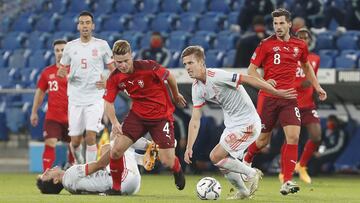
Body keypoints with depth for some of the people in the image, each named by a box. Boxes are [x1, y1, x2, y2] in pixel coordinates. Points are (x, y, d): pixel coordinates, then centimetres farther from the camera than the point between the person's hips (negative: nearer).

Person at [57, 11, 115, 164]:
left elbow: (114, 69, 6)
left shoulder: (102, 45, 1)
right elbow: (62, 70, 16)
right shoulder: (70, 46, 7)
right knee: (75, 141, 4)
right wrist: (62, 73, -8)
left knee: (91, 137, -17)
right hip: (75, 99, 2)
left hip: (95, 98, -2)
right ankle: (79, 165, 30)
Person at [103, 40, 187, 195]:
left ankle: (177, 170, 33)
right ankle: (116, 188, 10)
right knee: (116, 150, -12)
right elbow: (108, 102, -3)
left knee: (167, 161, -7)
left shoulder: (148, 67, -23)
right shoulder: (114, 78, -11)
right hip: (137, 115, 3)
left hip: (161, 116, -3)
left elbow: (169, 77, -5)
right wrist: (114, 122, -22)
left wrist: (176, 95, 13)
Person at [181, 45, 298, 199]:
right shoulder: (196, 88, 3)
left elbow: (248, 79, -23)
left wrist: (276, 92, -24)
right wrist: (189, 148, 0)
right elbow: (195, 120, 6)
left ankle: (252, 173, 4)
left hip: (247, 124, -9)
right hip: (231, 125, 9)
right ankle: (243, 192, 34)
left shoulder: (216, 76, -23)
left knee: (216, 157, -14)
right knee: (223, 164, 13)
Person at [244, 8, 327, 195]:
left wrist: (317, 86, 19)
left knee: (293, 137, -13)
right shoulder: (266, 44, -3)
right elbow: (251, 70, -1)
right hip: (268, 97, -2)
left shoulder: (300, 45, 7)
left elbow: (306, 66, 27)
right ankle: (245, 161, 38)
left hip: (289, 97, 2)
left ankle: (287, 182, -11)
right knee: (263, 140, 6)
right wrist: (264, 82, -19)